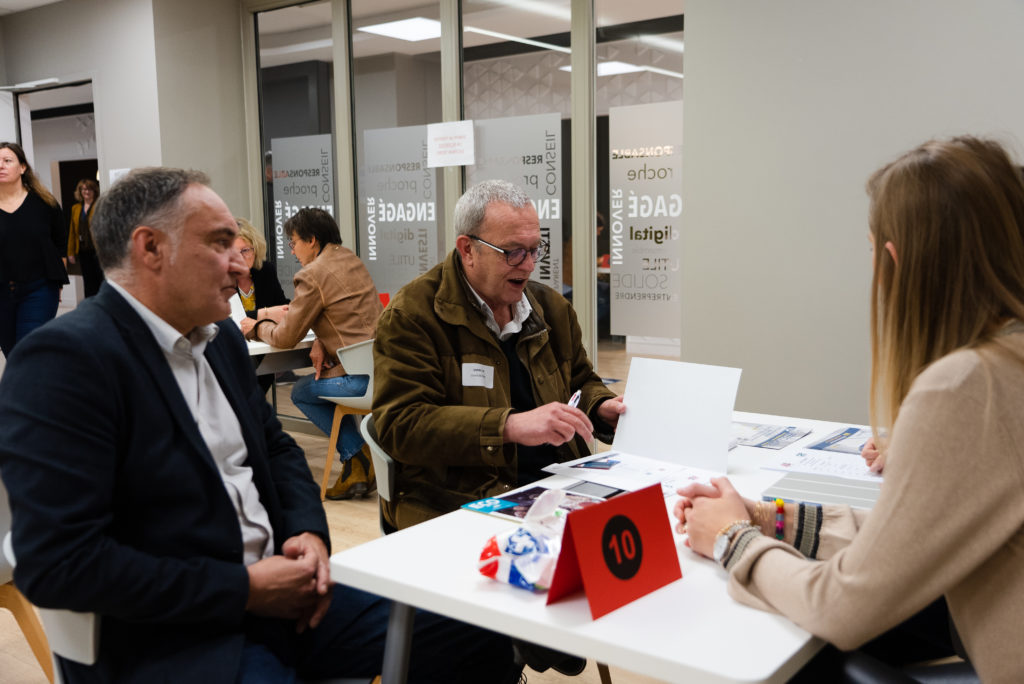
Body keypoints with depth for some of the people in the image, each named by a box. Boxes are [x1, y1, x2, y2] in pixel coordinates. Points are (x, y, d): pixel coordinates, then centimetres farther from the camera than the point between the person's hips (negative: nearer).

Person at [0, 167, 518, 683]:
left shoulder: (221, 337, 11)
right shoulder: (64, 358, -15)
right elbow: (55, 563, -20)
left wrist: (309, 532, 1)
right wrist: (242, 589, -17)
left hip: (278, 589, 8)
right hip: (171, 641, -8)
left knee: (480, 641, -2)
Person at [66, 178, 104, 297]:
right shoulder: (76, 208, 13)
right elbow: (72, 231, 14)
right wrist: (71, 252, 11)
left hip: (97, 249, -5)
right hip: (83, 251, 5)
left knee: (100, 279, -3)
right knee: (88, 280, 10)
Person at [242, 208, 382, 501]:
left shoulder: (313, 275, -11)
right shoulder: (350, 259, 15)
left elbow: (285, 338, -5)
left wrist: (258, 327, 15)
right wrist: (320, 343, 7)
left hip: (363, 374, -8)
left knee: (301, 393, 14)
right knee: (322, 381, 28)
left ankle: (357, 456, 10)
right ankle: (360, 465, 25)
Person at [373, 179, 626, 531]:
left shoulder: (552, 307, 17)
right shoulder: (411, 315, -5)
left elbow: (581, 381, 31)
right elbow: (399, 424, -15)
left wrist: (601, 407, 5)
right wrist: (510, 426, -25)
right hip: (456, 501, -6)